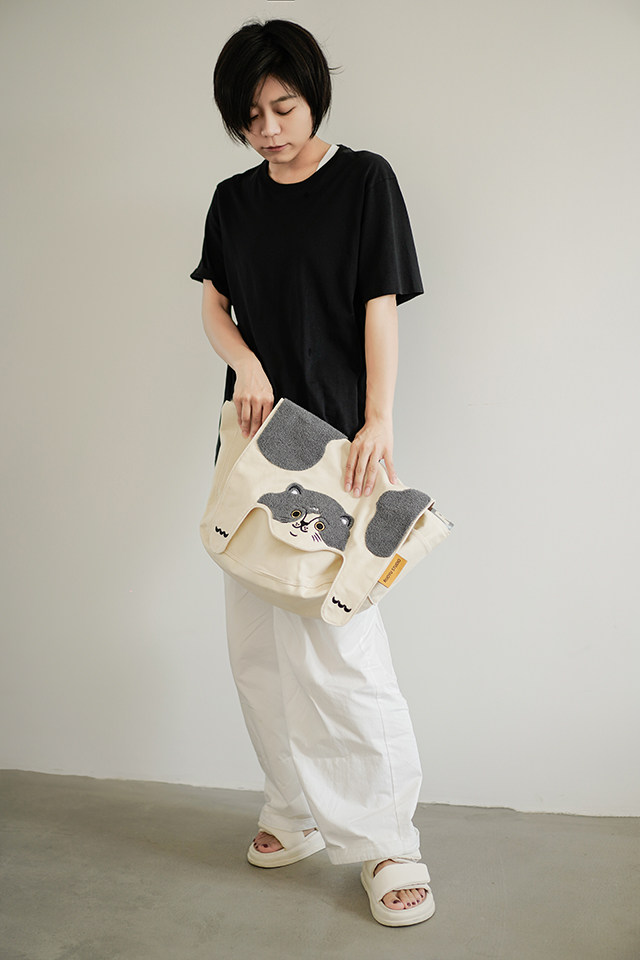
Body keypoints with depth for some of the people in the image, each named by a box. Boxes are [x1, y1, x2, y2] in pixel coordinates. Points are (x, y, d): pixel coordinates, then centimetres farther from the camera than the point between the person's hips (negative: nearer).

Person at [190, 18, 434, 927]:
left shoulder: (364, 178, 0)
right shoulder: (233, 200, 13)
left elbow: (381, 308, -6)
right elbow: (213, 305, 14)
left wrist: (379, 422, -17)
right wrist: (244, 361, -8)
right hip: (254, 439, 6)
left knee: (338, 639, -10)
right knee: (258, 640, 8)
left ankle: (386, 836, 5)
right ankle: (300, 810, 24)